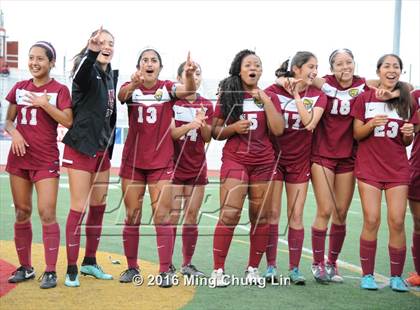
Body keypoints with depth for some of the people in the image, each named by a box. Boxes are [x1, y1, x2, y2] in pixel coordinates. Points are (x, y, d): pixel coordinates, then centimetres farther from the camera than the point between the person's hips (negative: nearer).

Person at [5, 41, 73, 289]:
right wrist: (14, 133, -9)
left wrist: (44, 103, -17)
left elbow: (68, 122, -12)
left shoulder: (59, 89, -2)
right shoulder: (20, 87, 9)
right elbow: (9, 121, 12)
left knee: (47, 213, -10)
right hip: (19, 157, 4)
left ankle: (51, 271, -4)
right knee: (22, 212, 8)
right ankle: (25, 267, 19)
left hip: (46, 159, -4)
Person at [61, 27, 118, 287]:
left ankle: (90, 262, 24)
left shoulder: (112, 76, 11)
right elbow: (81, 74, -38)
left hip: (102, 149, 7)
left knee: (99, 207, 12)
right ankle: (71, 270, 1)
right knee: (79, 209, -6)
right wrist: (92, 52, -57)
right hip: (81, 148, -7)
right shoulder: (88, 72, -11)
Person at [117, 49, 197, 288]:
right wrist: (133, 84, -47)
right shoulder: (131, 88, -1)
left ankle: (166, 270, 1)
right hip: (133, 160, 1)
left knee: (162, 216, -4)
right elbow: (122, 95, -24)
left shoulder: (167, 88, -2)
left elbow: (188, 90, -22)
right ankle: (132, 267, 17)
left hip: (162, 162, -1)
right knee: (132, 216, 7)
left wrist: (189, 75, -45)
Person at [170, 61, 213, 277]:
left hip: (197, 167, 4)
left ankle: (187, 264, 14)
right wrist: (191, 125, -27)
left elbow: (207, 138, 6)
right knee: (173, 216, -6)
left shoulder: (206, 105, 8)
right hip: (175, 164, -4)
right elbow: (171, 133, -10)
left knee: (191, 217, 6)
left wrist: (203, 123, -15)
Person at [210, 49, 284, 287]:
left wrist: (266, 101, -9)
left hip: (264, 163, 2)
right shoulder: (228, 96, 6)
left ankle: (253, 269, 15)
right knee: (229, 215, -13)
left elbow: (278, 130, -3)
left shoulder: (269, 97, 9)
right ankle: (218, 270, -6)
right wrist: (233, 128, -12)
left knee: (260, 218, 3)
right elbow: (215, 133, 7)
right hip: (235, 160, -2)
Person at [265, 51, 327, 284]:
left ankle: (294, 268, 10)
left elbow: (309, 123, -18)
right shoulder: (274, 90, -7)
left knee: (296, 215, 3)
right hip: (274, 157, -2)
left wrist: (296, 95, -18)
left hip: (300, 161, 2)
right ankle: (271, 266, 8)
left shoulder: (317, 95, -1)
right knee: (272, 213, 0)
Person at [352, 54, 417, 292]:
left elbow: (407, 142, 13)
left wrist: (409, 133, -10)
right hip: (369, 166, -2)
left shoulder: (407, 100, 9)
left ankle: (396, 276, 6)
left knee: (397, 221, -4)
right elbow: (357, 134, 2)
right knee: (372, 220, -6)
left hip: (397, 167, 2)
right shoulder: (365, 98, 3)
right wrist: (371, 124, -17)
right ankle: (367, 274, 5)